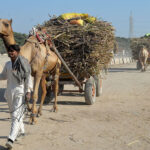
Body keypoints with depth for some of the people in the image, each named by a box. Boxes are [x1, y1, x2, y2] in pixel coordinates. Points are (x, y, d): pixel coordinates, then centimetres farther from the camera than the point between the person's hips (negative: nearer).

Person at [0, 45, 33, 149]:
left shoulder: (23, 62, -7)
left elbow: (28, 77, -7)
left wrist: (28, 91, -14)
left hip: (20, 91, -7)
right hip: (10, 91, 7)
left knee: (16, 115, -13)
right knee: (14, 113, 19)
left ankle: (11, 139, -18)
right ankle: (21, 131, 41)